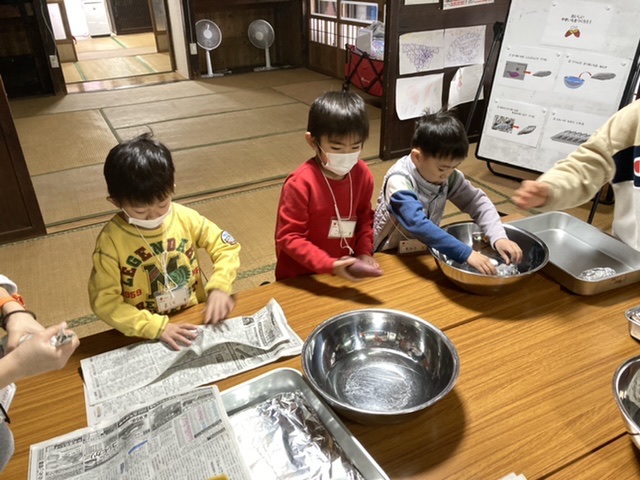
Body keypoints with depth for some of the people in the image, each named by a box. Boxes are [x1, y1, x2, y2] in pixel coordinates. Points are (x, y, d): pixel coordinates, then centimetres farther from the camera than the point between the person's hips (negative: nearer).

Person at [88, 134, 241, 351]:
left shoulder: (185, 218, -7)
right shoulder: (110, 241, -13)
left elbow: (226, 247, 1)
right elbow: (104, 301, -12)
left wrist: (219, 287, -15)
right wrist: (156, 326, -22)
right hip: (145, 336, -2)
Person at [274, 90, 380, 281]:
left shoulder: (363, 174, -3)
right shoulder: (301, 183, -20)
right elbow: (289, 237, -17)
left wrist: (364, 252, -3)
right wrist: (329, 265, -24)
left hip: (344, 274, 4)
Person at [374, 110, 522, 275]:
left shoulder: (448, 176, -8)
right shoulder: (399, 182, -26)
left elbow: (478, 202, -4)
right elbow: (418, 225, -37)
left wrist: (499, 237, -20)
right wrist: (466, 253, -41)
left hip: (426, 251, 5)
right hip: (391, 255, -5)